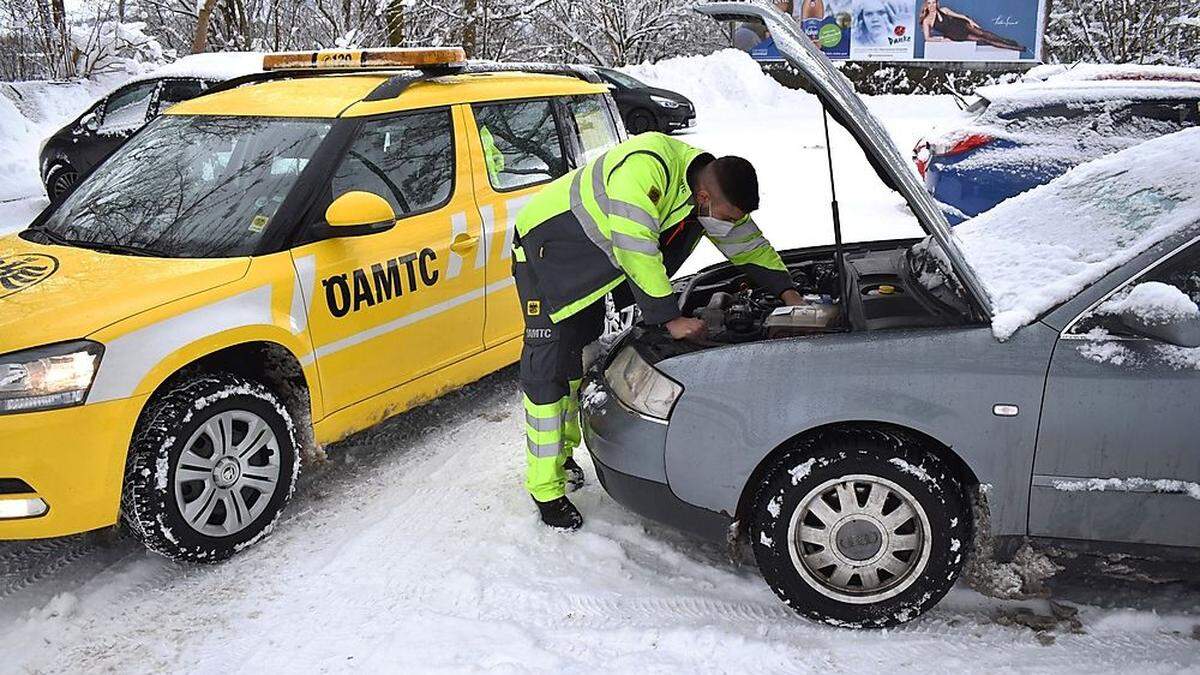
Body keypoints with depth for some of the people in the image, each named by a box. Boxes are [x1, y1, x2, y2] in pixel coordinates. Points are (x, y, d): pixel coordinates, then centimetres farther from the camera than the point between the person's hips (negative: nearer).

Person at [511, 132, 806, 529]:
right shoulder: (645, 169, -35)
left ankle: (563, 452, 33)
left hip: (592, 262, 9)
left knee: (579, 356, 15)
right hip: (546, 250, -8)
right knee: (548, 365, -10)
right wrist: (671, 319, -32)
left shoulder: (717, 192, -6)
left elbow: (750, 245, 7)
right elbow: (636, 252, -36)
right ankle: (545, 487, -2)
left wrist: (787, 291, -5)